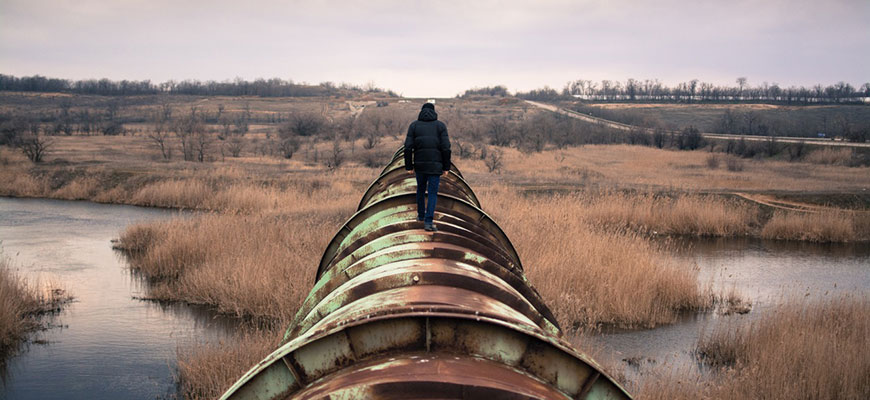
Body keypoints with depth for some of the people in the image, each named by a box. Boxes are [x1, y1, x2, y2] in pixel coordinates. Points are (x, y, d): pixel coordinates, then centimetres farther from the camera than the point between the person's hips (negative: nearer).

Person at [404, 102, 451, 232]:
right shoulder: (440, 125, 1)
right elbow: (446, 148, -8)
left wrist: (409, 166, 3)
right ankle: (428, 222, -10)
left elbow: (408, 147, -3)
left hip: (419, 164, 2)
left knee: (421, 189, 23)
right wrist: (446, 167, -1)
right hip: (435, 165, -2)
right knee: (432, 193, 1)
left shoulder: (414, 125, 4)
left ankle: (421, 215, 37)